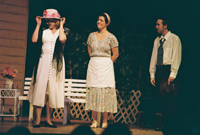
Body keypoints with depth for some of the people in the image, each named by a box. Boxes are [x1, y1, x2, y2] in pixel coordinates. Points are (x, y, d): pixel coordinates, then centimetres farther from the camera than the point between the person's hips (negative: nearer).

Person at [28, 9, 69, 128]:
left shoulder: (62, 31, 7)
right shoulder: (44, 32, 12)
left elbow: (62, 39, -16)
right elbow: (34, 39, -5)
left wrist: (61, 25, -4)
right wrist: (38, 24, 3)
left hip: (55, 63, -1)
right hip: (43, 62, 1)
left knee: (52, 91, 2)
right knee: (40, 89, -5)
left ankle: (48, 119, 10)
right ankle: (38, 119, -4)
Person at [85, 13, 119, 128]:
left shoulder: (111, 37, -2)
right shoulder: (92, 35, 9)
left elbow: (116, 54, 1)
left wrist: (107, 64, 3)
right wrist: (95, 62, 13)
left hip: (106, 67, -3)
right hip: (93, 66, 3)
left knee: (105, 92, -4)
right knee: (93, 92, 0)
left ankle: (105, 121, 1)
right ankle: (94, 121, 5)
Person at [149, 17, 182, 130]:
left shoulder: (174, 39, -2)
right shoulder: (157, 40, 16)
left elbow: (176, 57, -8)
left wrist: (172, 74, -16)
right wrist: (152, 74, 10)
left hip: (168, 69, -6)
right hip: (159, 70, 6)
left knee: (169, 98, -8)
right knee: (160, 98, 3)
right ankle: (166, 123, 11)